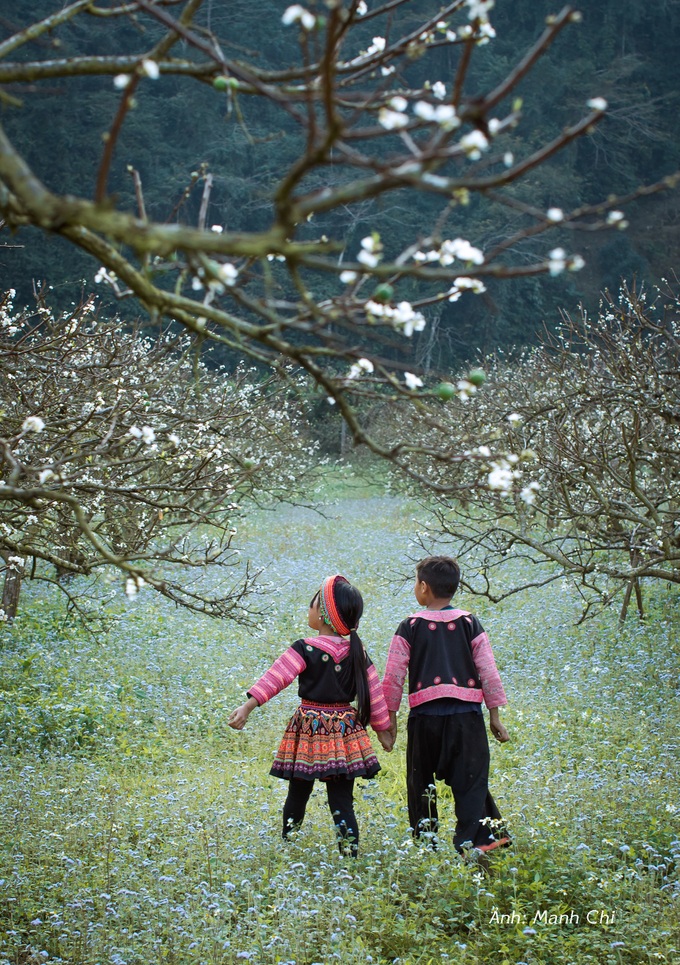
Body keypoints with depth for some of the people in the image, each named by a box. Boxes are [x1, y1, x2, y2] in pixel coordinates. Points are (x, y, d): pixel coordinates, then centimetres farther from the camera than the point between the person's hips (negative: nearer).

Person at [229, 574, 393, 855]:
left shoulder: (305, 650, -10)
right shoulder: (357, 652, 4)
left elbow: (275, 678, -20)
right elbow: (374, 694, 8)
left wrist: (248, 706, -25)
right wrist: (383, 729, 19)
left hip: (309, 729, -3)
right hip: (346, 730, 3)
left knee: (297, 796, 11)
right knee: (342, 802, 5)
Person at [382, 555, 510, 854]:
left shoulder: (409, 627, 1)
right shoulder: (470, 624, 4)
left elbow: (393, 676, -1)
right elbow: (488, 672, 2)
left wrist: (390, 716, 9)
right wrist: (495, 715, 8)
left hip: (424, 715, 0)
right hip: (466, 714, 0)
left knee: (420, 779, 13)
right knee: (470, 779, 1)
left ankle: (424, 838, 16)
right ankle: (472, 839, -12)